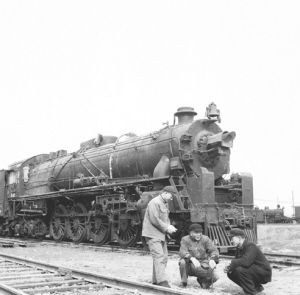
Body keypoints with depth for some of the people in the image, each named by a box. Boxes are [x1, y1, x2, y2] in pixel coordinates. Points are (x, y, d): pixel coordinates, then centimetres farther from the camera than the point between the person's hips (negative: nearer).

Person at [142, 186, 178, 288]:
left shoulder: (165, 204, 16)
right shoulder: (154, 203, -16)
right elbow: (154, 220, -22)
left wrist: (169, 226, 1)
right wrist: (167, 228, -16)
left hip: (161, 234, 10)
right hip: (153, 234, -10)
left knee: (164, 258, 11)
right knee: (159, 257, -16)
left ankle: (155, 281, 20)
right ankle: (162, 282, -19)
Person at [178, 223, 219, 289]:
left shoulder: (205, 239, 3)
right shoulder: (185, 239, -4)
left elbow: (214, 250, -9)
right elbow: (182, 252, -21)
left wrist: (212, 260, -32)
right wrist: (192, 258, -41)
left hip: (202, 266, 2)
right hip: (190, 266, -2)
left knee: (214, 277, -21)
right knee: (183, 261, -33)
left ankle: (202, 280, 15)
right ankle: (183, 282, -9)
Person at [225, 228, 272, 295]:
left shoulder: (250, 246, -22)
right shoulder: (239, 248, 7)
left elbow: (246, 262, -37)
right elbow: (237, 261, 12)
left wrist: (233, 263, -21)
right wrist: (229, 267, -10)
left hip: (264, 274, -10)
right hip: (255, 272, 10)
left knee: (240, 269, -29)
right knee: (231, 273, 2)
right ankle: (257, 287, 12)